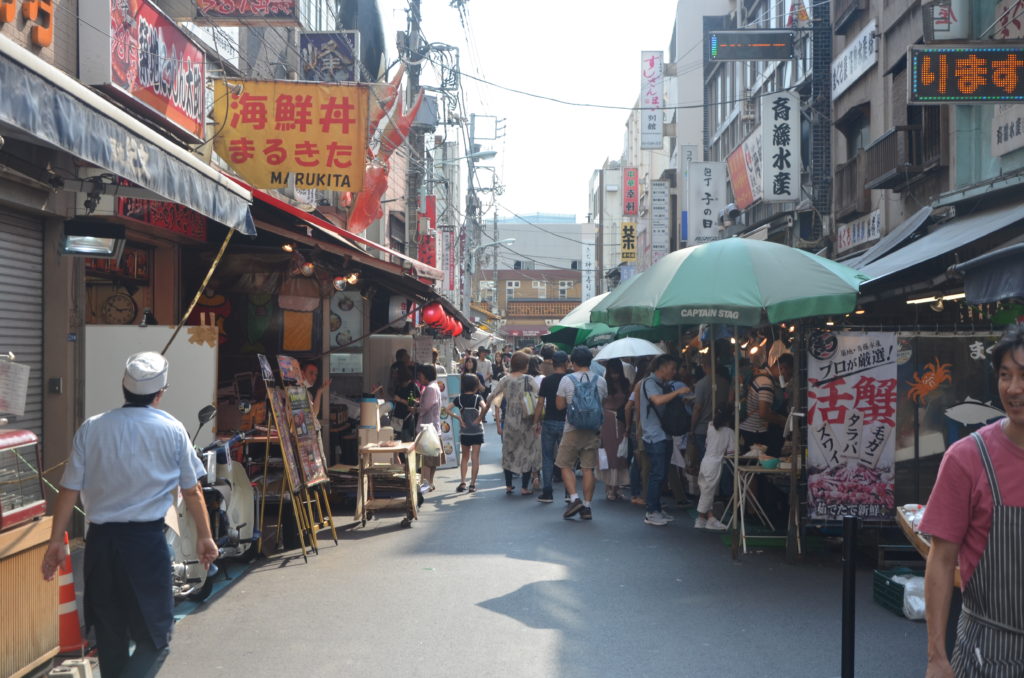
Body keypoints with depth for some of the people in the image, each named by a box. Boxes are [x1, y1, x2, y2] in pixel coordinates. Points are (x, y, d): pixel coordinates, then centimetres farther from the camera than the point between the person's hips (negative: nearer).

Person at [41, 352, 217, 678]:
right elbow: (192, 491, 3)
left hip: (101, 540, 3)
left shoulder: (92, 428, 0)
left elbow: (69, 489, 0)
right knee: (155, 637, 3)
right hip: (146, 540, -3)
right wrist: (204, 536, 15)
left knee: (110, 634, 17)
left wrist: (56, 541, 7)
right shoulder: (172, 430, -3)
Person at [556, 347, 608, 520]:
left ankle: (574, 499, -8)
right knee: (588, 468, 6)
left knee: (566, 466, 8)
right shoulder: (601, 381, 2)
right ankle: (587, 506, 8)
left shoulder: (567, 380, -7)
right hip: (593, 430, 3)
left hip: (572, 429, -3)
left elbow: (559, 405, -3)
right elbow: (604, 403, 14)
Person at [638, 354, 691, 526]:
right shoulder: (649, 382, -9)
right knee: (657, 475, -10)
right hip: (654, 436, -9)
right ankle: (651, 513, -6)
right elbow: (657, 400, -28)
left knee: (660, 475, 11)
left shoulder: (662, 384, 20)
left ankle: (657, 510, 16)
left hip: (664, 436, 9)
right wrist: (677, 392, -21)